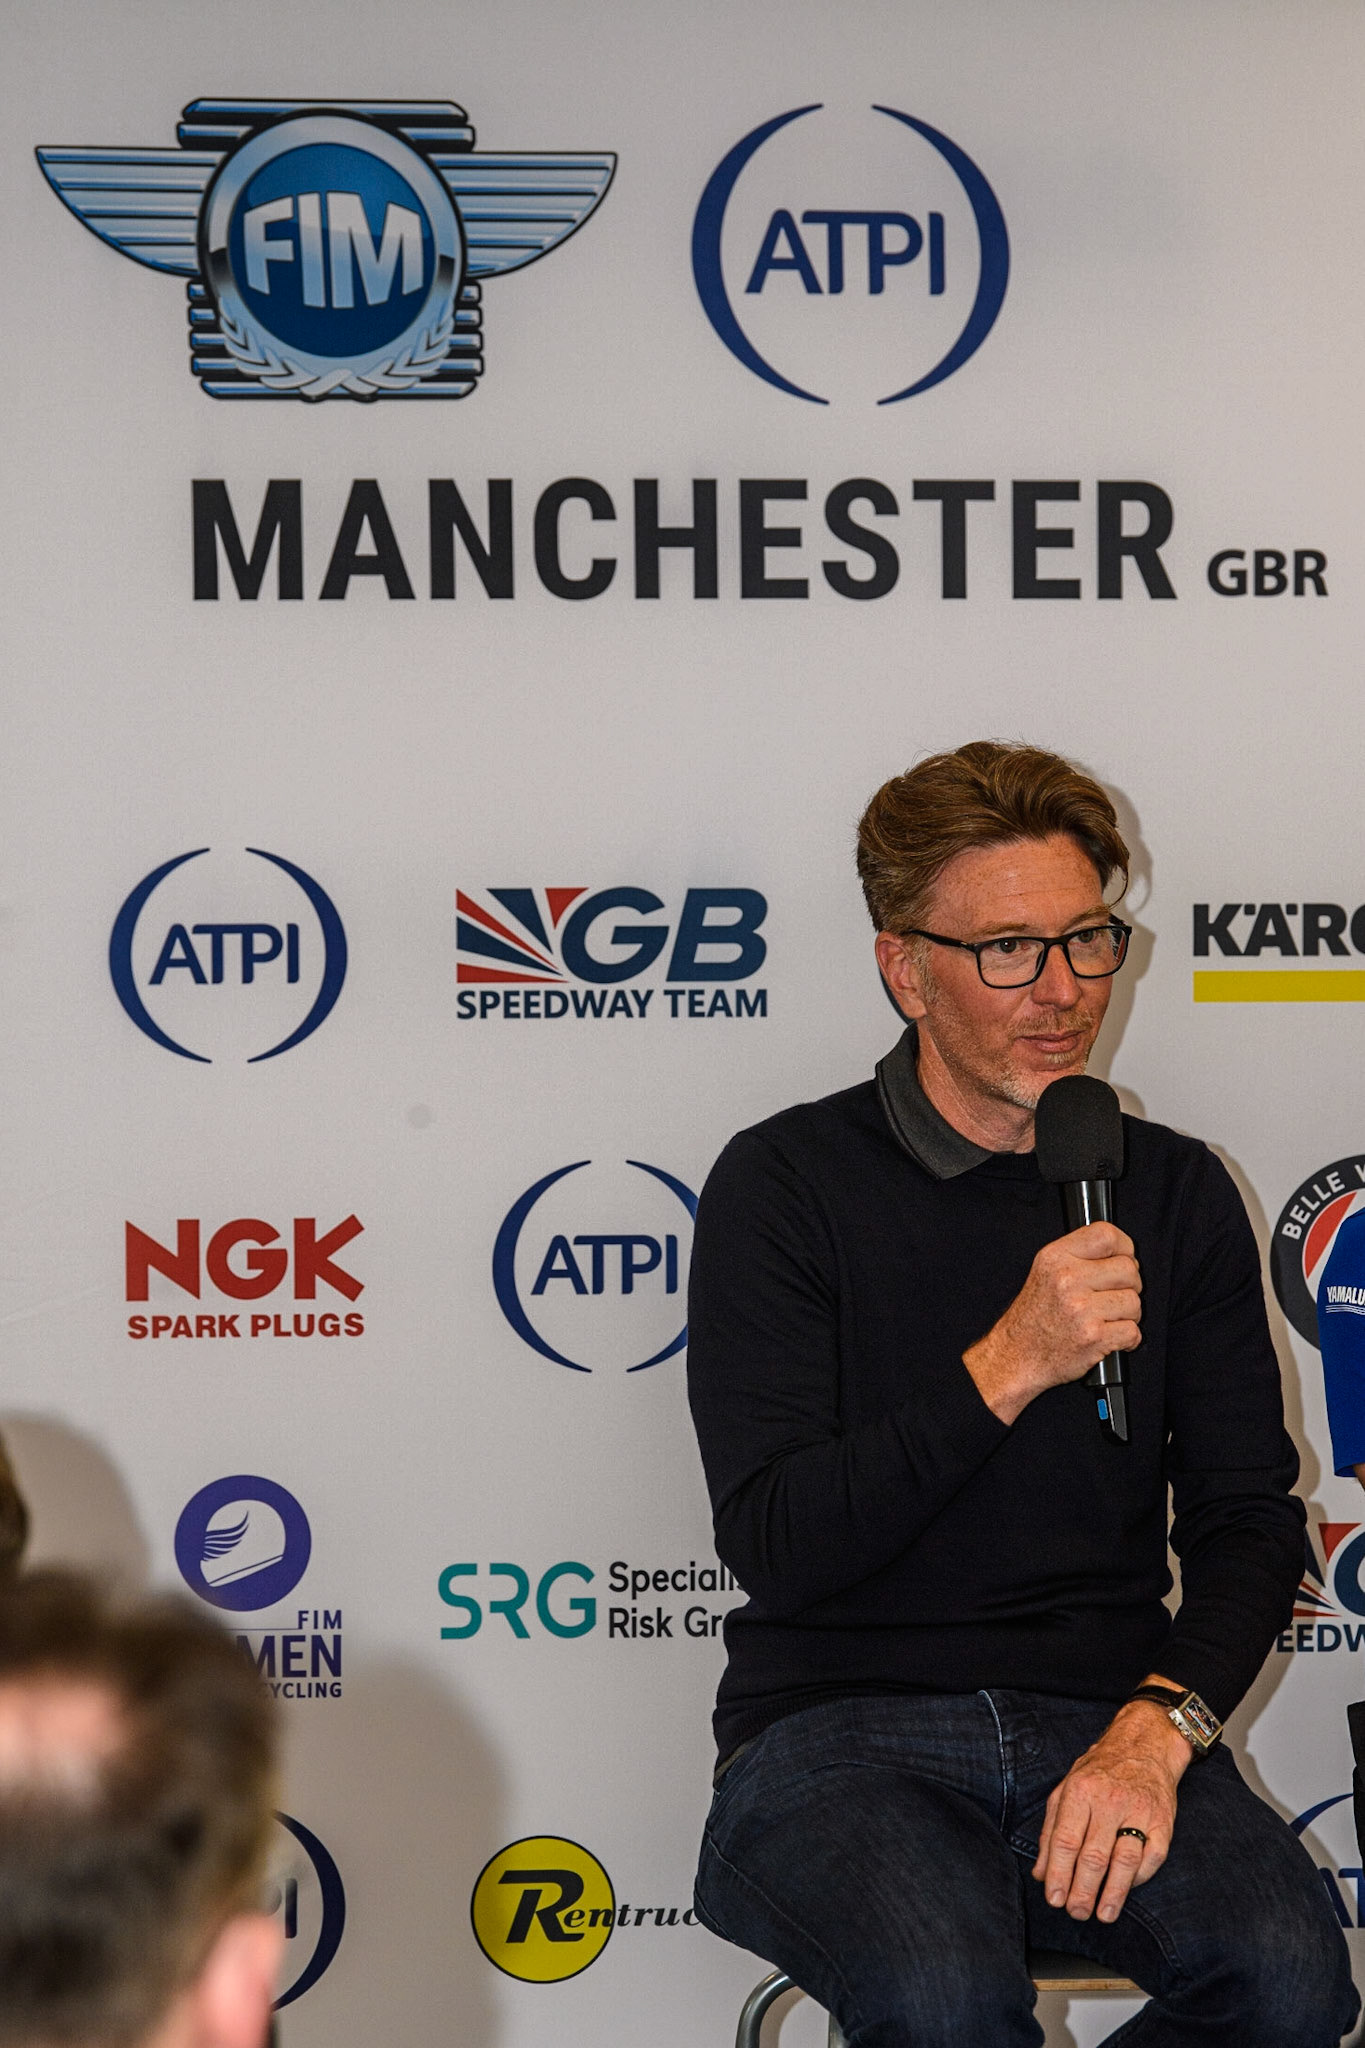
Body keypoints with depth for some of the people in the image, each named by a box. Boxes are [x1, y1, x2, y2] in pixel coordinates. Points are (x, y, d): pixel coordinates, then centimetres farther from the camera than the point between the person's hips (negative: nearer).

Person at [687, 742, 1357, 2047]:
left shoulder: (1175, 1193, 10)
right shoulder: (785, 1187, -1)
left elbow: (1249, 1522, 8)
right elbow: (773, 1545, -10)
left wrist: (1156, 1727, -12)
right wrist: (1006, 1369, -20)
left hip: (1106, 1721, 4)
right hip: (837, 1728, -3)